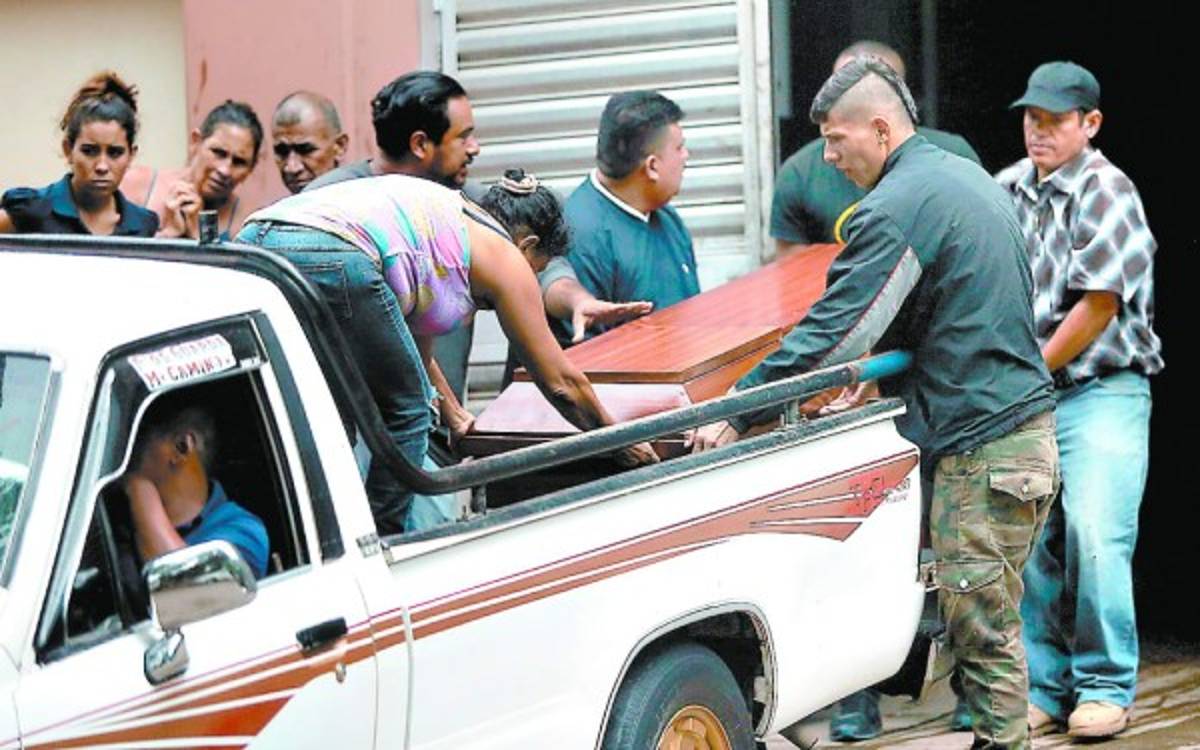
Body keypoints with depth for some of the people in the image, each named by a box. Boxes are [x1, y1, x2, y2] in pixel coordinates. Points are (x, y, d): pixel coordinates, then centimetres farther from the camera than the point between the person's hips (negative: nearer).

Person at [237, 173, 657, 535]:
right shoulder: (501, 255, 17)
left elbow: (415, 351, 52)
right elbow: (561, 382, 23)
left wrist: (457, 420, 65)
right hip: (328, 258, -8)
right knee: (405, 412, 12)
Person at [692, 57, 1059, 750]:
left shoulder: (895, 208, -14)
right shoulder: (969, 178, 17)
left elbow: (831, 331, -17)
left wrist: (736, 416, -13)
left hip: (982, 446, -10)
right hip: (1022, 420, 10)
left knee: (983, 628, -6)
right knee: (983, 621, 12)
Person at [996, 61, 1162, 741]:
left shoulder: (1107, 193, -8)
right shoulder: (1011, 188, 9)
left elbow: (1096, 309, -12)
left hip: (1102, 395, -5)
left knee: (1094, 538, -13)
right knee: (1029, 542, 2)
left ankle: (1106, 688, -2)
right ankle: (1046, 687, 10)